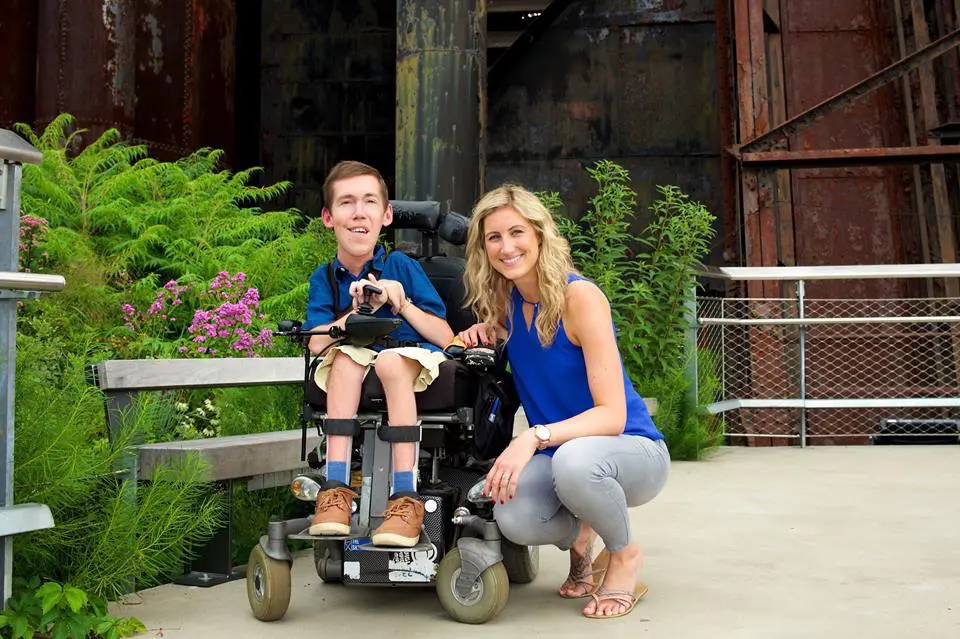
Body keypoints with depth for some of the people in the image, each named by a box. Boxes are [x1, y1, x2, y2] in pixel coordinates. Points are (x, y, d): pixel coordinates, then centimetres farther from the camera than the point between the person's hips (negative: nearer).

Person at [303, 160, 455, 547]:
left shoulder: (402, 266, -1)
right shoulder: (324, 278, 6)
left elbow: (445, 338, -3)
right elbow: (316, 343, -7)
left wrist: (402, 303, -16)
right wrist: (360, 310, -21)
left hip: (413, 364, -2)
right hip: (352, 376, 2)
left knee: (390, 360, -35)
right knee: (345, 354, -30)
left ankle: (405, 499, -36)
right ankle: (336, 488, -35)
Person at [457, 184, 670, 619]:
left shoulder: (580, 296, -19)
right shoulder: (505, 303, -2)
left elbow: (611, 415, -24)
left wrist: (535, 437, -37)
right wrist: (480, 335, -4)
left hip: (632, 450, -4)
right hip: (557, 454, 4)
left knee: (574, 461, -40)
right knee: (514, 519, -29)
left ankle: (624, 555, -6)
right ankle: (578, 539, 9)